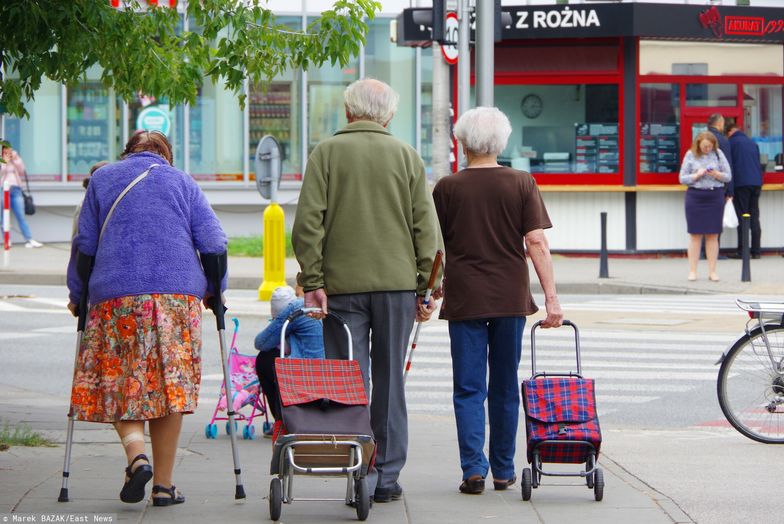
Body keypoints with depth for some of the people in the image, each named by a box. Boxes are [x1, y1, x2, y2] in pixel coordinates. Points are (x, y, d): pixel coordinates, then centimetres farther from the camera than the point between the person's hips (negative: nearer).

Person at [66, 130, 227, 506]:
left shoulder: (103, 179, 15)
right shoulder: (183, 182, 15)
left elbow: (84, 243, 13)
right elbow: (214, 242, 9)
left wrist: (76, 294, 22)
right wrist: (214, 290, 22)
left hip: (115, 295, 0)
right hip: (179, 292, 0)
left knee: (117, 382, 5)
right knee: (171, 384, 4)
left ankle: (136, 455, -22)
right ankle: (164, 484, 2)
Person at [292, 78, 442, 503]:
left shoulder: (327, 153, 1)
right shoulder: (407, 156, 6)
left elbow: (308, 223, -6)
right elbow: (426, 229, 4)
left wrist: (313, 282, -4)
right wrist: (426, 289, 8)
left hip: (343, 285, -1)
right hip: (397, 282, 2)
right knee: (389, 381, 7)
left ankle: (361, 476, -5)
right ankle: (387, 477, 9)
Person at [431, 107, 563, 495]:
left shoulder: (448, 188, -1)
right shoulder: (522, 184, 0)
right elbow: (537, 243, -6)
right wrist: (551, 297, -5)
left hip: (464, 298, -1)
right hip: (511, 298, 1)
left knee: (469, 389, 2)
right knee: (505, 387, 12)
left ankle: (474, 468, -10)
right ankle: (504, 470, 17)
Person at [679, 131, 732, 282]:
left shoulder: (718, 154, 4)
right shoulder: (690, 155, 2)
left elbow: (728, 176, 6)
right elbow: (682, 178, 2)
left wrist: (716, 174, -13)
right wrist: (697, 175, -13)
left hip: (715, 196, 1)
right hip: (695, 195, -1)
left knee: (713, 235, 3)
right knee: (695, 235, 2)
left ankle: (712, 271, 8)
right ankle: (692, 271, 6)